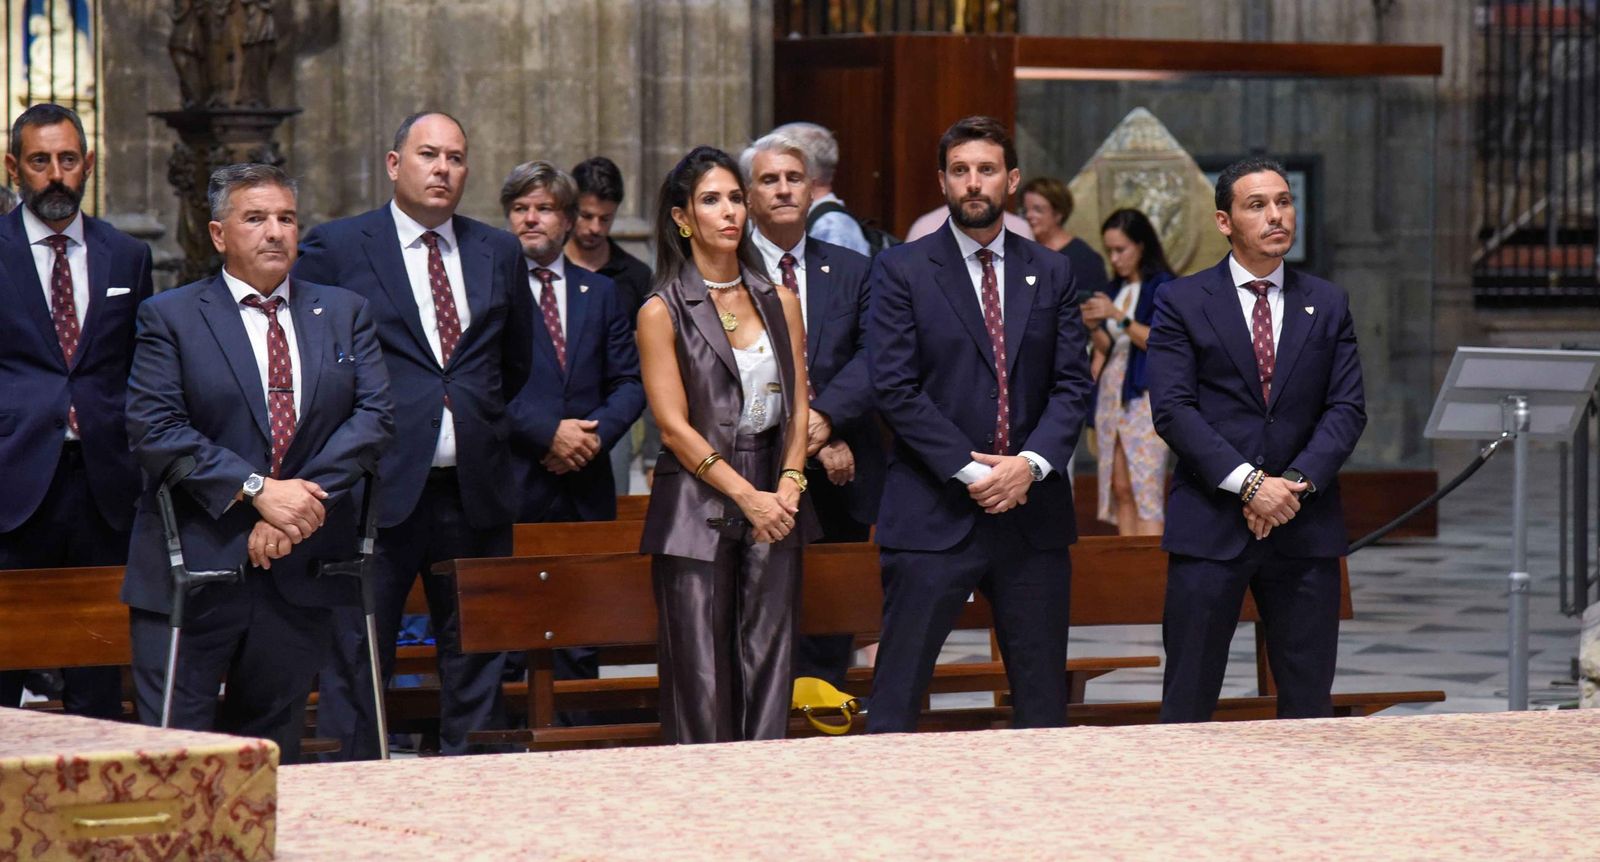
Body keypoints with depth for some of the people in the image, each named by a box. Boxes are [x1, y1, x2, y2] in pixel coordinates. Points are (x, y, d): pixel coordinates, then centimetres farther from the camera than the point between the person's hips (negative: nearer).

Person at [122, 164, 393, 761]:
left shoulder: (344, 314, 12)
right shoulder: (169, 317, 2)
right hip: (194, 571, -3)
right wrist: (257, 490, -17)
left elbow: (374, 415, 1)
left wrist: (307, 494, -14)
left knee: (271, 751, 9)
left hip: (301, 569, 3)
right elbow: (154, 430, -9)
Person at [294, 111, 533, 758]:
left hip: (476, 489, 4)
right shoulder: (337, 248, 1)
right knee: (357, 660, -3)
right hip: (380, 486, -4)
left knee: (477, 666, 7)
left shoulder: (499, 254, 13)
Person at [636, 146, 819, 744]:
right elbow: (675, 426, -6)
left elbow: (798, 407, 12)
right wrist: (748, 496, -13)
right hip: (697, 505, -4)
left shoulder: (779, 303, 13)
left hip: (774, 501, 4)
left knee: (768, 671, 0)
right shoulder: (662, 313, -1)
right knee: (701, 679, -6)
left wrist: (788, 484, -6)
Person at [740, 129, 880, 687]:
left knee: (829, 645, 6)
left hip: (839, 487, 3)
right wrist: (816, 443, -15)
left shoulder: (852, 273, 11)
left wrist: (825, 417, -20)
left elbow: (873, 359, -1)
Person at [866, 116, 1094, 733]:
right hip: (934, 514, -3)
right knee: (896, 696, -6)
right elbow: (895, 390, -7)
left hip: (1031, 511, 4)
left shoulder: (1052, 273, 12)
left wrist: (1030, 463, -11)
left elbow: (1073, 385, 6)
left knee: (1043, 700, 7)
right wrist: (968, 471, -14)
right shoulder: (902, 271, 1)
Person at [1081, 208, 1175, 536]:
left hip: (1145, 395, -7)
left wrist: (1119, 317, -18)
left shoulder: (1161, 286, -4)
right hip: (1111, 395, 7)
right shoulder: (1114, 289, 16)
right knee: (1120, 489, 2)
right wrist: (1093, 327, -1)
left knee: (1145, 490, -12)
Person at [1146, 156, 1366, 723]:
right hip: (1209, 526, -3)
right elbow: (1172, 409, -7)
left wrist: (1296, 482, -11)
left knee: (1310, 706, 4)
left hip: (1305, 528, 3)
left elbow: (1347, 409, 5)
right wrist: (1247, 483, -16)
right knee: (1188, 703, -3)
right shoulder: (1182, 303, 3)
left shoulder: (1328, 305, 12)